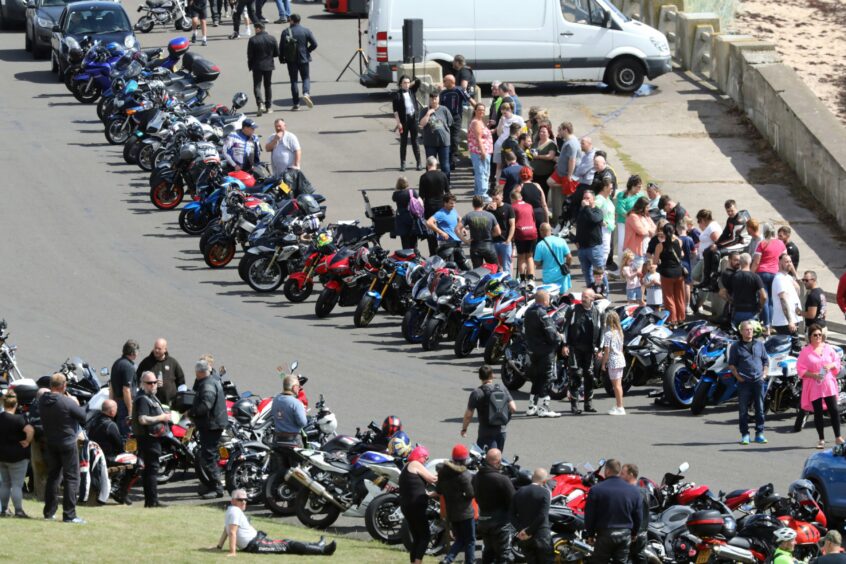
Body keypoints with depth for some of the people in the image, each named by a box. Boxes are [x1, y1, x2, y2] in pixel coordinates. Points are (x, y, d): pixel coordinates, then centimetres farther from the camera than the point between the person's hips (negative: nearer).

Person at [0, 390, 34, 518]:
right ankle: (19, 510, -4)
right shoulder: (17, 419, -18)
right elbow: (30, 430, -33)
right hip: (17, 456, -6)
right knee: (17, 484, -3)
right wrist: (27, 442, -17)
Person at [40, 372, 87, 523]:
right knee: (71, 478, 0)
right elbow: (84, 416, -14)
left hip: (50, 442, 6)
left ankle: (49, 512, 23)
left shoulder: (42, 401, -5)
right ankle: (69, 514, -3)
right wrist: (76, 403, 3)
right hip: (67, 443, -6)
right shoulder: (67, 403, -23)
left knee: (53, 476, 18)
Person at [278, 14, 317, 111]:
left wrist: (281, 59, 7)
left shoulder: (286, 32, -5)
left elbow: (281, 48, -5)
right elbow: (314, 44, -5)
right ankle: (306, 93, -19)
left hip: (291, 60, -1)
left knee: (293, 81, 6)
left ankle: (296, 104, 3)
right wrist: (307, 51, 11)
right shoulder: (306, 31, -2)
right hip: (303, 59, 1)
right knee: (306, 78, 11)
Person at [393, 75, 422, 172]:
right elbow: (395, 110, -6)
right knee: (403, 142, 4)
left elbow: (418, 81, 12)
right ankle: (402, 163, 9)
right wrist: (398, 122, -12)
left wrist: (410, 85, 7)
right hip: (404, 120, -3)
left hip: (413, 118, 3)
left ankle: (418, 163, 7)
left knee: (415, 141, 5)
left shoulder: (412, 91, 9)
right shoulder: (397, 94, -3)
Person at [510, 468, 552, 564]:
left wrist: (520, 530, -6)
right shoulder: (544, 492, -10)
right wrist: (528, 532, -13)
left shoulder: (519, 492, 6)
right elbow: (542, 516, -18)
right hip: (541, 537, -5)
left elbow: (512, 515, 0)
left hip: (524, 538, 5)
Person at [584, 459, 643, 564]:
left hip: (604, 534, -3)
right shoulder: (633, 491, 2)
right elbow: (638, 516, 9)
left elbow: (589, 515, -5)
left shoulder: (596, 490, -9)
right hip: (625, 534, 3)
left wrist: (590, 534, 7)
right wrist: (634, 533, 22)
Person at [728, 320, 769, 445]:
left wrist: (764, 373, 5)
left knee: (760, 408, 4)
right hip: (744, 382, -2)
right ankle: (744, 435, 3)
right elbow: (731, 364, 6)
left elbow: (766, 360, 19)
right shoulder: (736, 347, 5)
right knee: (743, 409, -2)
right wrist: (738, 376, -6)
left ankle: (759, 434, 10)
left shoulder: (759, 345, 13)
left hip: (759, 380, 2)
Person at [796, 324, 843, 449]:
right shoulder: (805, 351, -2)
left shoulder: (828, 348, 7)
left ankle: (838, 437, 3)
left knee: (834, 410, -5)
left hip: (828, 383, 2)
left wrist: (831, 366, -9)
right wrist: (813, 375, -18)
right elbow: (800, 369, -4)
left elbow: (837, 362, 13)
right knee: (818, 413, 2)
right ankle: (821, 439, 11)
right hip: (813, 386, -2)